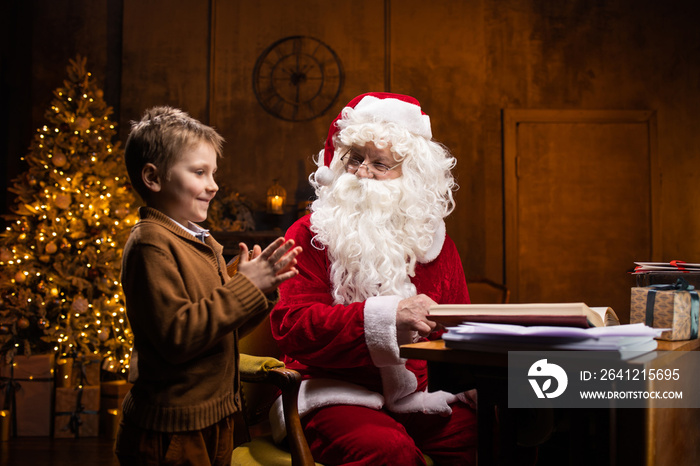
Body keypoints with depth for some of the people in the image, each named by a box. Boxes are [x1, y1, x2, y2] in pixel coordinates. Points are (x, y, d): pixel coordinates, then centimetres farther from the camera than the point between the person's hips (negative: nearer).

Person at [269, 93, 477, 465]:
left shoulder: (432, 238, 14)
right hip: (339, 392, -4)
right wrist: (387, 316, -22)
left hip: (422, 395, 4)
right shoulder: (310, 234, 2)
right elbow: (291, 325, -10)